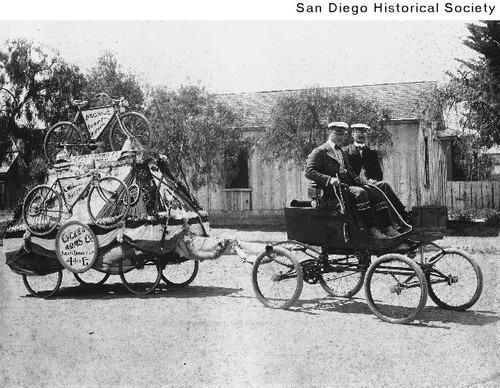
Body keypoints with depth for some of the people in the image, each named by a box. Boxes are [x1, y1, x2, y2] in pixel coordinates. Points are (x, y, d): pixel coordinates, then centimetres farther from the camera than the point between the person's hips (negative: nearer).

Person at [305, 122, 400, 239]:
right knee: (360, 192, -32)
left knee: (376, 193, -12)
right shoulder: (319, 152, 0)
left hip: (348, 184, 8)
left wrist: (359, 180, 9)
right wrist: (329, 179, -23)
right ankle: (371, 230, -31)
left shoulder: (341, 152, 27)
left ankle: (388, 229, -19)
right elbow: (309, 172, -10)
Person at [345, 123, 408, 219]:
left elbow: (379, 173, 15)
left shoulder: (372, 153, 22)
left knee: (384, 185, -29)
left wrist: (374, 180, -8)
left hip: (370, 183, 3)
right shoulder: (346, 152, 11)